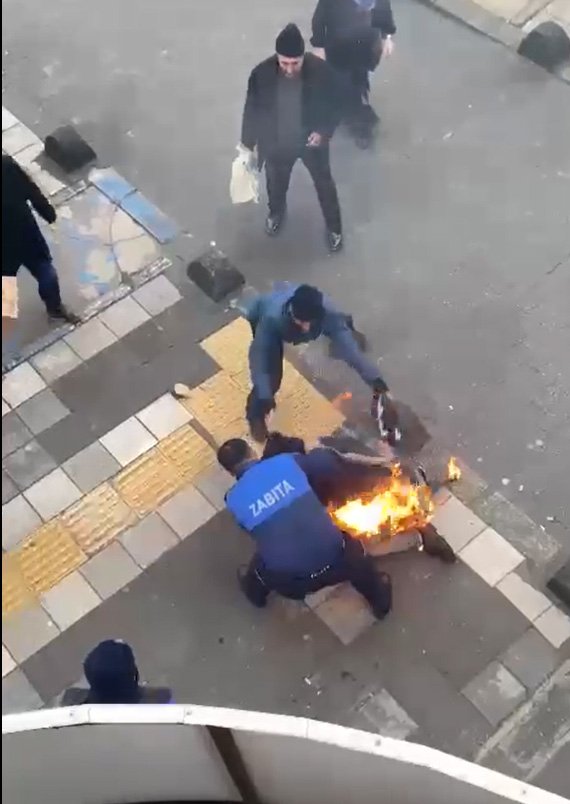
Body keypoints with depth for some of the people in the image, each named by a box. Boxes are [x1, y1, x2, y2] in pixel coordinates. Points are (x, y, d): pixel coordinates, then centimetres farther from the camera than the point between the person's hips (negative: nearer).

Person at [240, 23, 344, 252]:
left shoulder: (322, 71, -26)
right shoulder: (262, 74, -25)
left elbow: (335, 106, -10)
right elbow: (252, 110, -9)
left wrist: (324, 132, -24)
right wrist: (248, 145, -1)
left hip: (312, 141, -1)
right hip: (276, 143, 1)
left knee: (324, 184, 20)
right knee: (276, 182, 27)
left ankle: (334, 226, 46)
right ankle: (276, 212, 61)